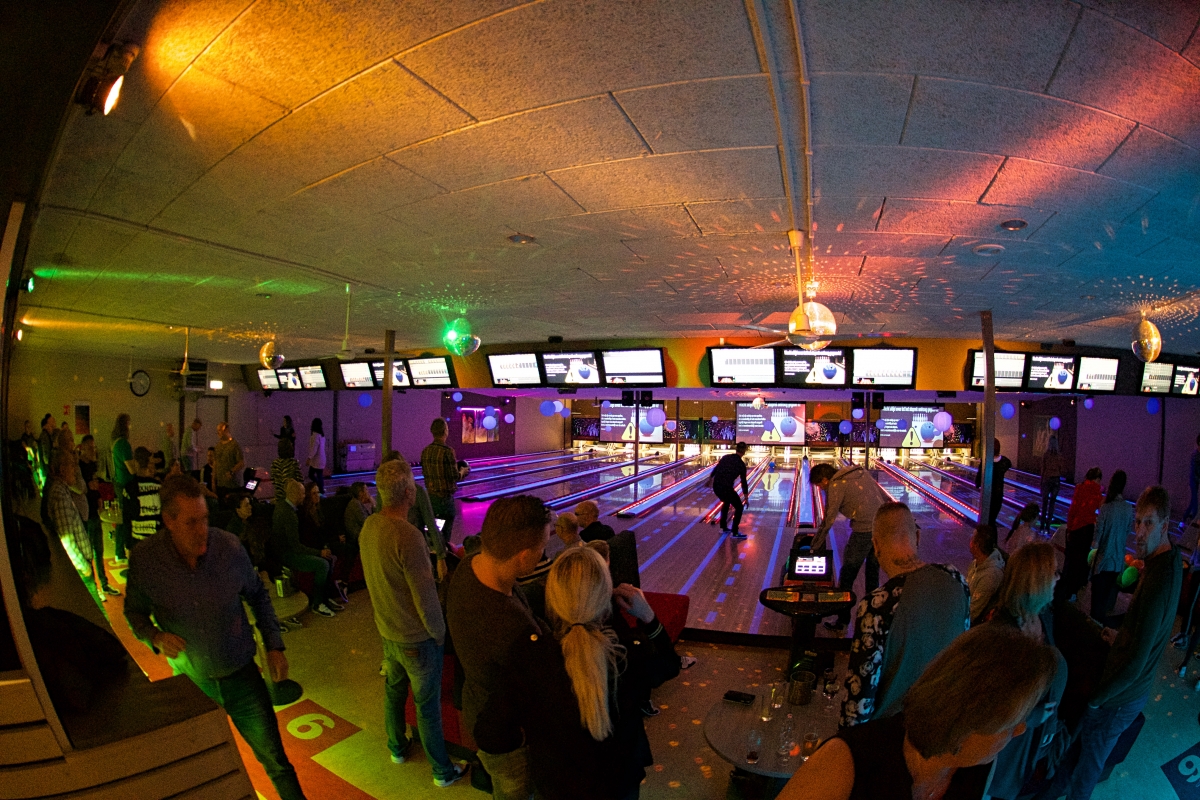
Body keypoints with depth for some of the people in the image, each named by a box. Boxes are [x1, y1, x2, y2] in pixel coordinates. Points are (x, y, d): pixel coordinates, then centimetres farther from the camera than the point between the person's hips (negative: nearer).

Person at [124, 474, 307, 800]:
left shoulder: (229, 547, -18)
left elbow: (257, 593, 0)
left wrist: (274, 645, -2)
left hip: (241, 676, -1)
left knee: (276, 763, 5)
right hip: (191, 684, 1)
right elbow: (134, 611, 2)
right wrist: (156, 638, -19)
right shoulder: (143, 559, -17)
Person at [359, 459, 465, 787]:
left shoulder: (369, 526, -7)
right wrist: (439, 634, -10)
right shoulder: (408, 536, -33)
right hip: (416, 638, -7)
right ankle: (442, 771, 30)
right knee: (427, 705, 11)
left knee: (394, 690, 26)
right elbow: (426, 597, -26)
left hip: (387, 629, 7)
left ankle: (397, 748, 49)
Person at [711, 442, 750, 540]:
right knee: (739, 507, 15)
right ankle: (734, 533, 14)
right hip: (726, 488, -6)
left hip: (716, 487, 6)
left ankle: (723, 528, 37)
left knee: (726, 503, 33)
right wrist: (746, 499, 10)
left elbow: (715, 469, 15)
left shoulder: (725, 457, 7)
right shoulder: (741, 464, -4)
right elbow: (743, 482, 2)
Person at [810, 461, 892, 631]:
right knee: (873, 573, 21)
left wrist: (816, 546, -2)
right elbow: (885, 496, 15)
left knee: (847, 575, 6)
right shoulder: (861, 471, 11)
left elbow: (829, 519, -9)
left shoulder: (836, 485, -10)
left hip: (864, 530, -8)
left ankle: (842, 621, 13)